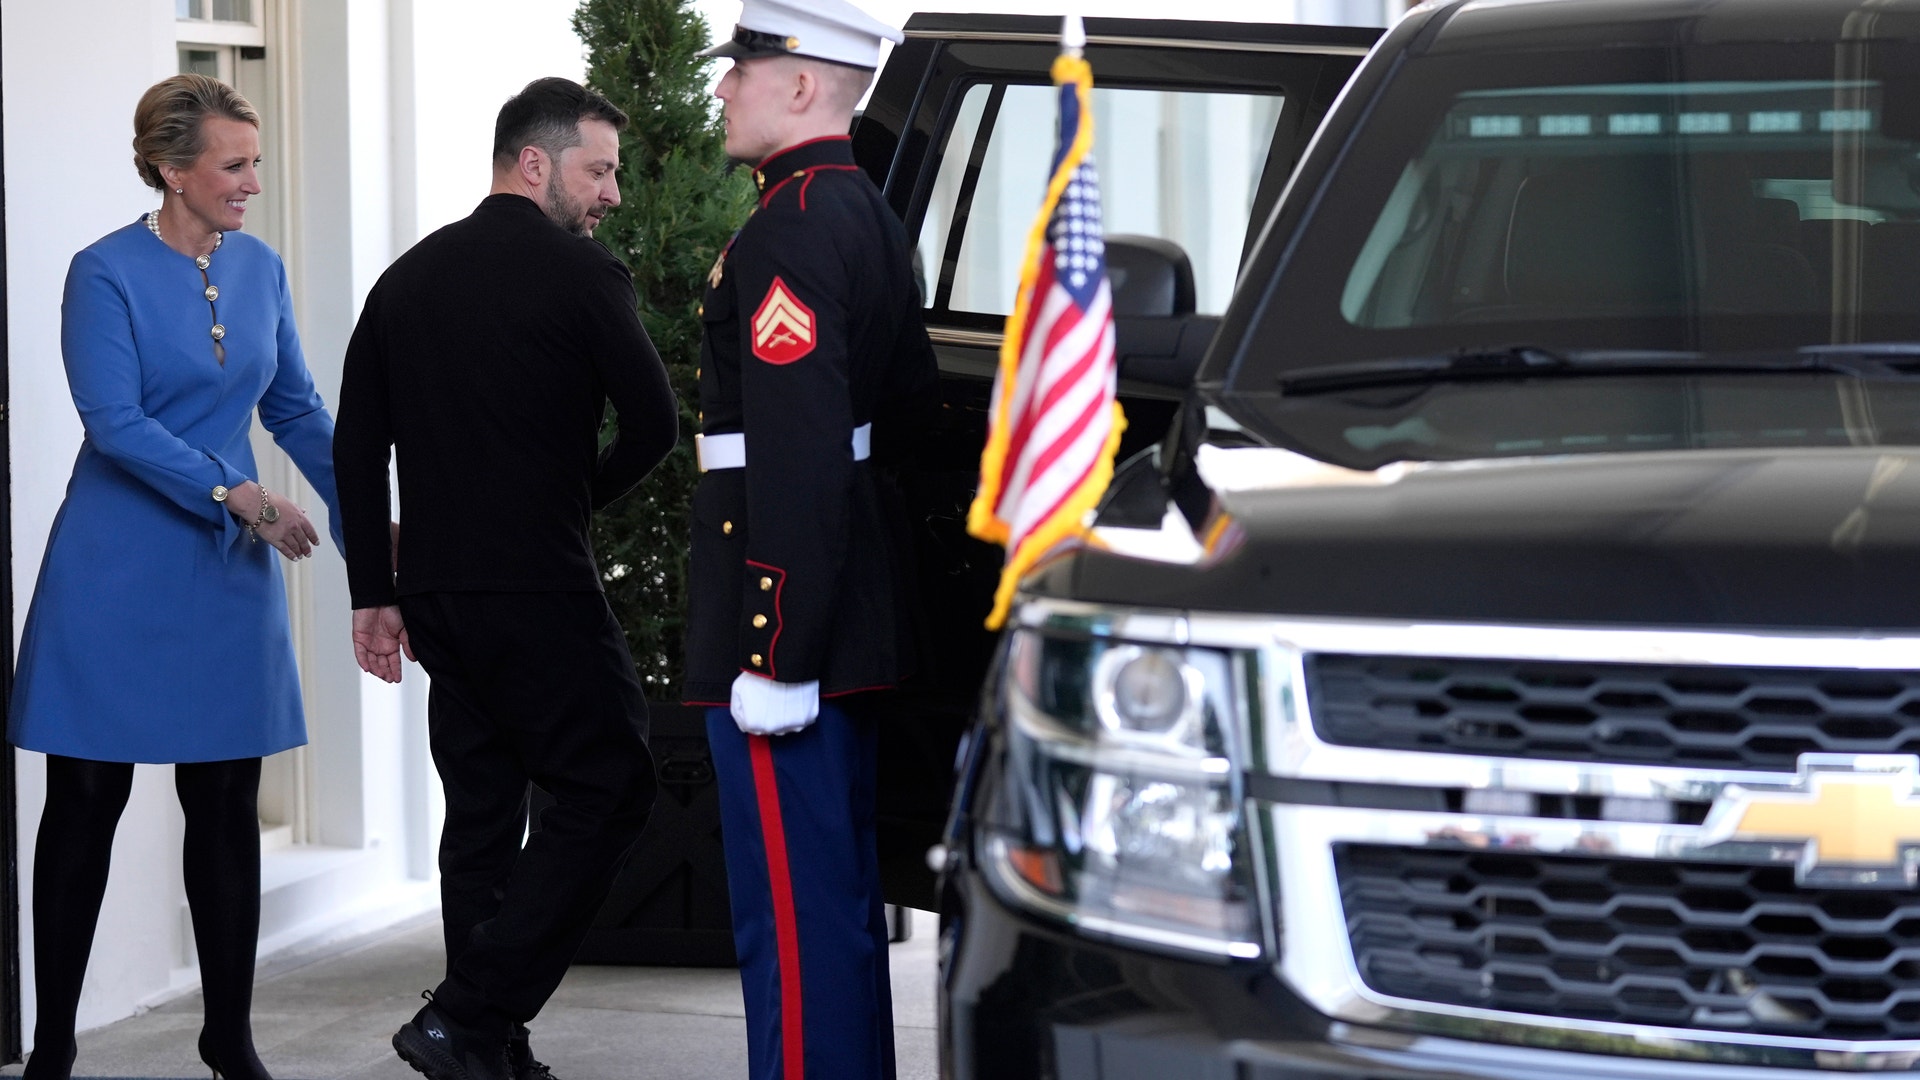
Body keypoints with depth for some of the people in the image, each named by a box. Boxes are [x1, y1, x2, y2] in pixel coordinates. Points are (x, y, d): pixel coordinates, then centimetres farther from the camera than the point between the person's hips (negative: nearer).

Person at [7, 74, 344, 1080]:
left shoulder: (259, 268, 7)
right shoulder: (105, 274, -9)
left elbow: (296, 409, 13)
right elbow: (114, 423, -17)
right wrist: (236, 493, -22)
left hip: (229, 575, 5)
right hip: (119, 573, -5)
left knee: (228, 807, 6)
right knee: (86, 805, 3)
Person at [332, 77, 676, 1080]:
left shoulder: (408, 277, 13)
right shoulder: (580, 274, -7)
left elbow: (356, 450, 13)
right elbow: (654, 424, -6)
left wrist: (374, 591, 16)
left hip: (437, 593, 7)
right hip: (540, 592, -7)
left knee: (481, 810, 13)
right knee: (607, 790, -1)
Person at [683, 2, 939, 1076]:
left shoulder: (787, 236, -17)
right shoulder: (871, 217, 15)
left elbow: (797, 462, -24)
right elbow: (909, 405, 22)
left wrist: (775, 659, -23)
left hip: (789, 632, -11)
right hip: (856, 626, 11)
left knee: (793, 917, -6)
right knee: (840, 900, 18)